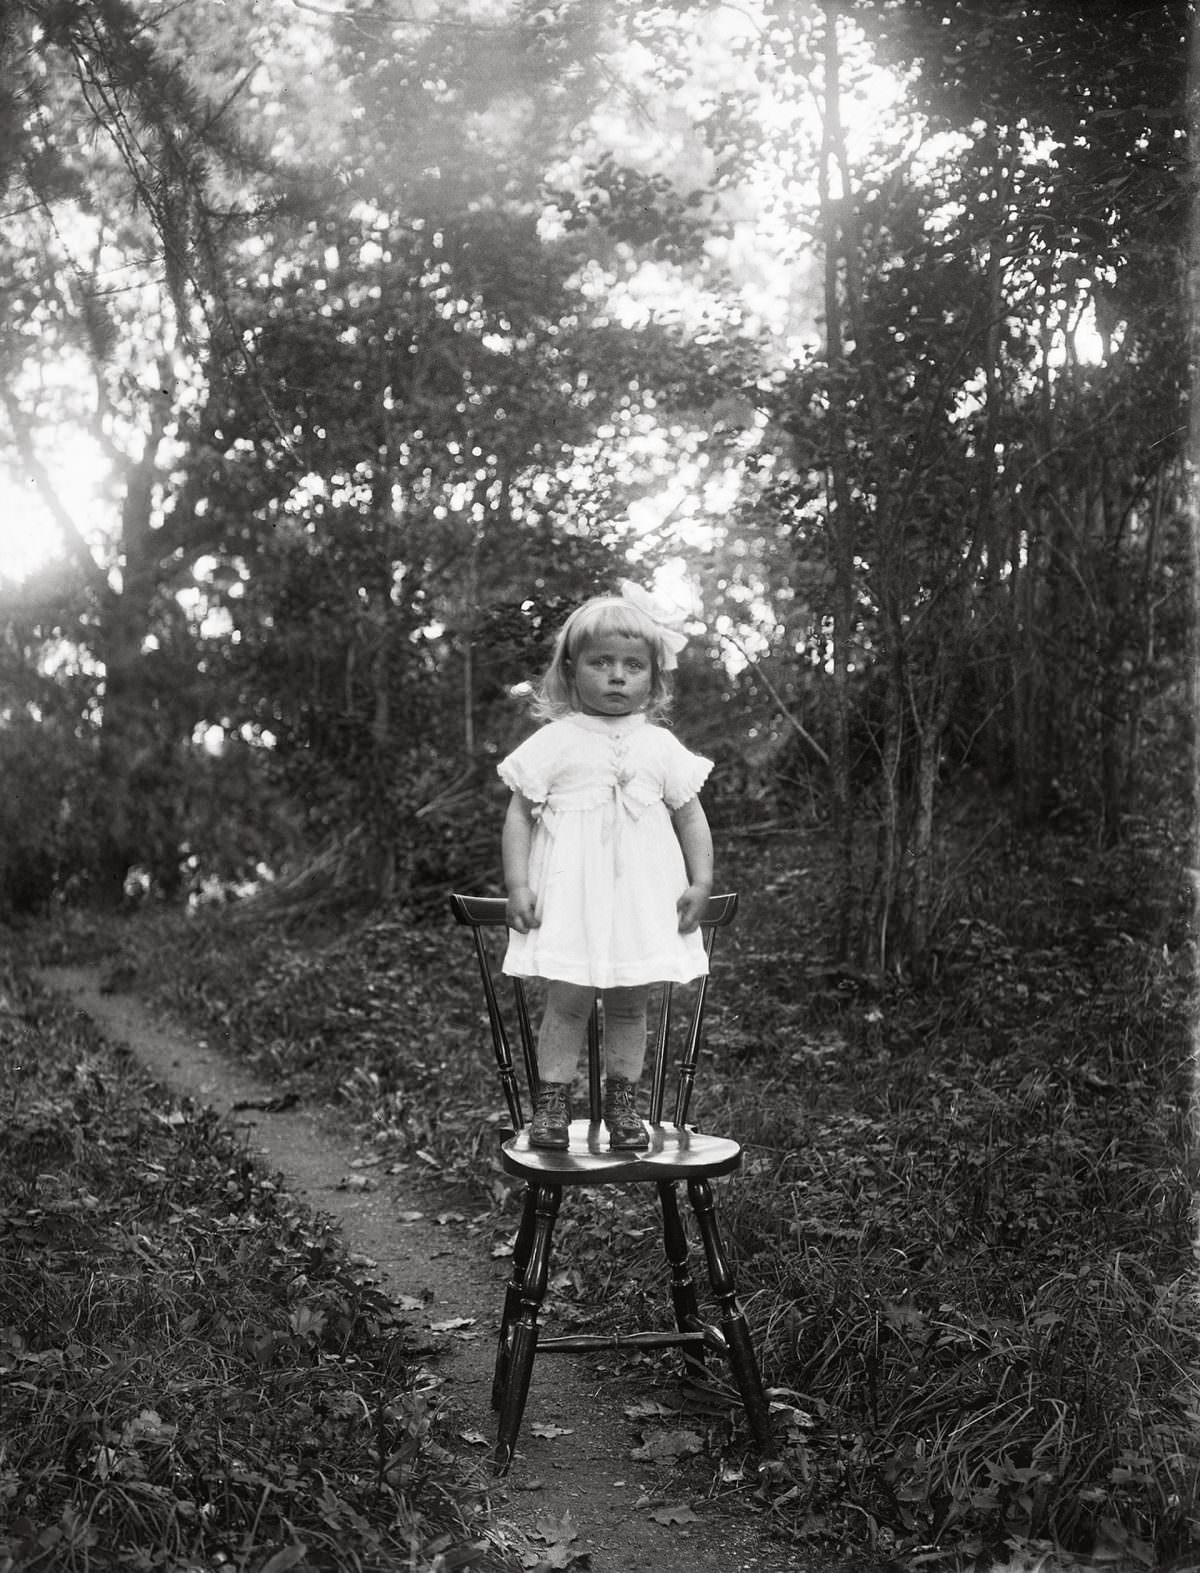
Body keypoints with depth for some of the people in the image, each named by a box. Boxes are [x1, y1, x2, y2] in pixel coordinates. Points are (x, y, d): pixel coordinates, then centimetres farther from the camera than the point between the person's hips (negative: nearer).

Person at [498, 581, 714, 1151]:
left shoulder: (661, 747, 8)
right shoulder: (553, 743, 1)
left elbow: (691, 816, 12)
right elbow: (519, 814, 2)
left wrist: (701, 881, 1)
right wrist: (517, 884, -7)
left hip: (645, 898, 2)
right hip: (570, 898, -2)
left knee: (630, 1005, 7)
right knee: (568, 1001, -5)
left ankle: (622, 1105, 19)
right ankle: (551, 1105, 7)